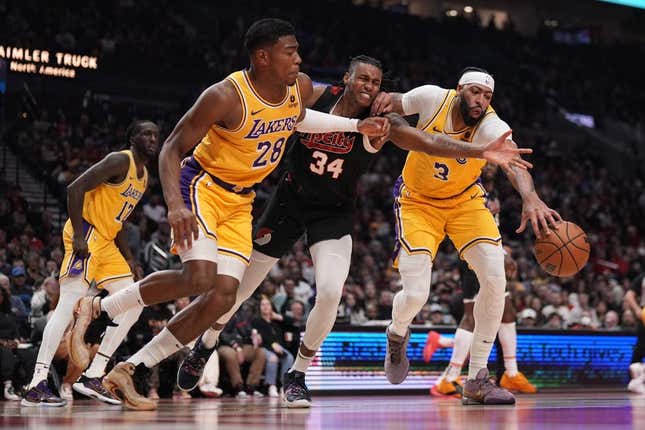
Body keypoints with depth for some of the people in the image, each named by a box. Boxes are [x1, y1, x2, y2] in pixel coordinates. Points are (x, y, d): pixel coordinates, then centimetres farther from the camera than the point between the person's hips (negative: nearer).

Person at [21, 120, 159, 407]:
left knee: (134, 305, 4)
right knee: (70, 304, -18)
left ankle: (93, 376, 5)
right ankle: (37, 385, -21)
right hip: (86, 233, -10)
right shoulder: (120, 161, -11)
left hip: (106, 242, 10)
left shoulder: (144, 178, 18)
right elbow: (75, 188, -18)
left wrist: (128, 257, 17)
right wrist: (78, 236, -23)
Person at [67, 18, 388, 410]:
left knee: (223, 297, -5)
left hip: (240, 202, 7)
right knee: (199, 277, -28)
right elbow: (172, 148, -18)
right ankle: (97, 309, -9)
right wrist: (175, 205, -33)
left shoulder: (301, 87, -4)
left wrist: (357, 126, 15)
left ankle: (127, 371, 2)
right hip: (201, 185, -7)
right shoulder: (226, 97, -24)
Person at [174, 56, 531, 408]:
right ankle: (205, 345, 40)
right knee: (239, 283, 10)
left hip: (334, 214, -1)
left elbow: (430, 142, -30)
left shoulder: (380, 122, -17)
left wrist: (482, 152, -44)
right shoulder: (314, 96, -13)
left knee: (330, 293, -22)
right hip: (290, 201, 1)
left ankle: (297, 375, 1)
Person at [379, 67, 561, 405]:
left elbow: (512, 162, -47)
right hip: (418, 202, -1)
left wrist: (531, 198, -68)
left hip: (465, 200, 1)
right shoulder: (432, 98, -21)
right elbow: (394, 104, 1)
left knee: (495, 278, -18)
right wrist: (382, 103, -26)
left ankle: (477, 379, -4)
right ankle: (397, 334, 25)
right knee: (416, 295, -16)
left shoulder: (492, 127, -26)